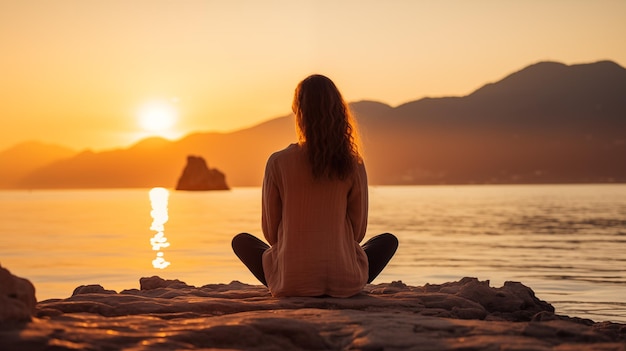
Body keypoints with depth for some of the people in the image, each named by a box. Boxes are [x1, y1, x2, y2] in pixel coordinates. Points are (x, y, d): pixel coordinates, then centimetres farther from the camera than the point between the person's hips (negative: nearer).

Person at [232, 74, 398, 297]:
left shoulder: (278, 163, -7)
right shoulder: (353, 166, -4)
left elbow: (270, 231, 2)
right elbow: (358, 231, 4)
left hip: (292, 283, 0)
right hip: (344, 283, 1)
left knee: (241, 241, 28)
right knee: (388, 240, 29)